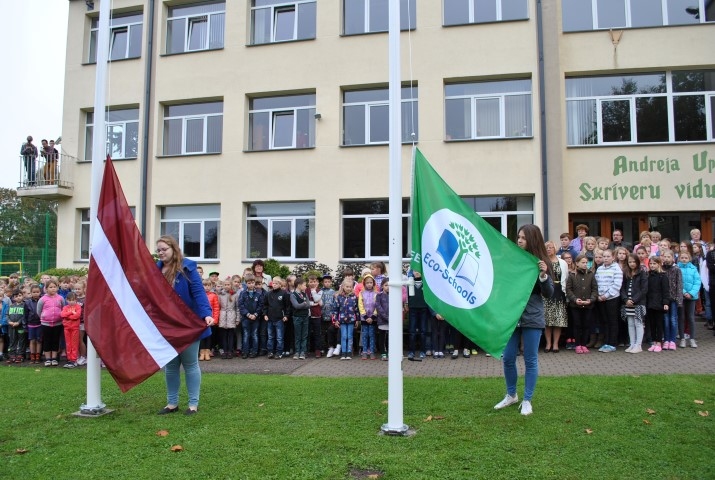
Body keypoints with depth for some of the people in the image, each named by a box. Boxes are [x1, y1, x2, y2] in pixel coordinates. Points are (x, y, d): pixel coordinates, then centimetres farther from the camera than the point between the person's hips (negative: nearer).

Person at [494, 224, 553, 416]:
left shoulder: (540, 262, -5)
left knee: (530, 360, 7)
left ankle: (527, 400, 21)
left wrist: (543, 275, -20)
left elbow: (549, 294, -4)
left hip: (532, 318, -3)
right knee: (507, 359, 10)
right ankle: (511, 395, 30)